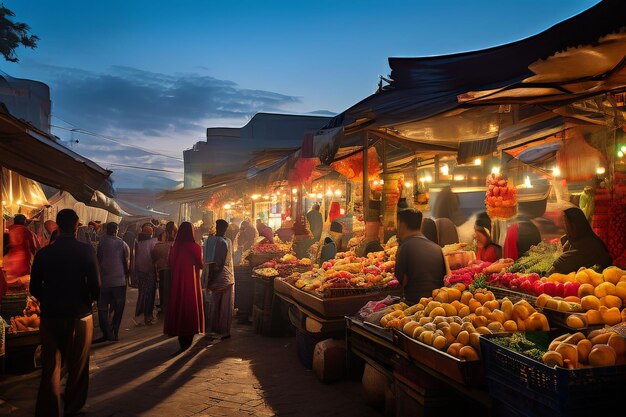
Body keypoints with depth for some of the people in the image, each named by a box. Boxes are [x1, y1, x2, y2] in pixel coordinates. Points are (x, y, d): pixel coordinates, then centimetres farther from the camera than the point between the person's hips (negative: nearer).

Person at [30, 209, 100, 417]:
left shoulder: (43, 253, -2)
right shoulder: (85, 250, -11)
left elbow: (34, 288, 2)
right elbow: (95, 285, -14)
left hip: (50, 317, 2)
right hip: (79, 316, -2)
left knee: (50, 368, 11)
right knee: (77, 367, 14)